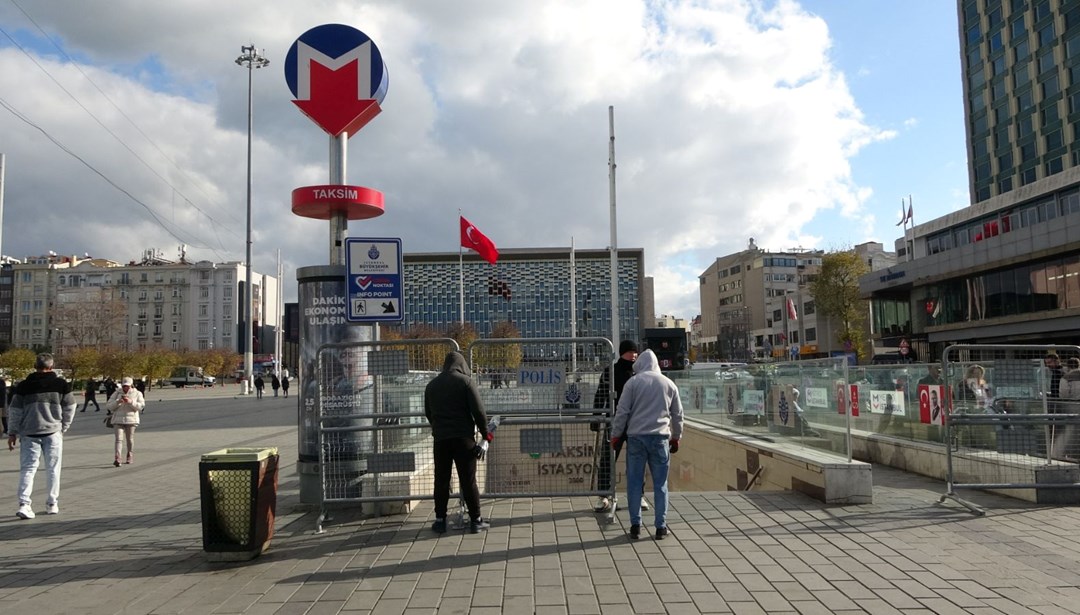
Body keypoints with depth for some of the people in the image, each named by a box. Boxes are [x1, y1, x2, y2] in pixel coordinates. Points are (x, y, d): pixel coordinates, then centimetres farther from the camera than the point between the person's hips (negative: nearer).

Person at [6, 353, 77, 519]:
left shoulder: (24, 386, 0)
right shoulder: (61, 384, -1)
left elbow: (15, 411, 2)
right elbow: (70, 408, 2)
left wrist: (12, 432, 10)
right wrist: (63, 427, 13)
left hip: (29, 433, 0)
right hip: (53, 432, 0)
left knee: (27, 468, 5)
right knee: (53, 469, 8)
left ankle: (24, 504, -7)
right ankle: (52, 504, 13)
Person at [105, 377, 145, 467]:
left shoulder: (137, 393, 5)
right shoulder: (117, 394, 8)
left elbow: (141, 406, -8)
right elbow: (108, 406, 3)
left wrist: (130, 401, -20)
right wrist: (118, 402, -14)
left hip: (131, 420, 0)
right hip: (118, 420, 0)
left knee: (130, 439, 8)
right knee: (119, 439, -13)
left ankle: (130, 457, 26)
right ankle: (117, 458, -23)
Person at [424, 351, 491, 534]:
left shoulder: (431, 385, 12)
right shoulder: (465, 381, -3)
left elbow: (428, 413, 19)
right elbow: (478, 410, -9)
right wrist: (485, 433, 0)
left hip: (440, 438, 4)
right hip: (463, 437, -3)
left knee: (441, 480, 10)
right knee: (468, 480, 1)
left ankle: (440, 520, 13)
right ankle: (475, 520, 6)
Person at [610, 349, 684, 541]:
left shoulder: (633, 382, 0)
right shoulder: (669, 384, 9)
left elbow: (622, 411, -3)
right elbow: (677, 414, 14)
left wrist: (616, 435, 6)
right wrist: (676, 437, 26)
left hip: (636, 437, -2)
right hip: (660, 438, 2)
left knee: (635, 483, 6)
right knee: (660, 484, 8)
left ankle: (635, 525, 8)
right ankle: (661, 526, 9)